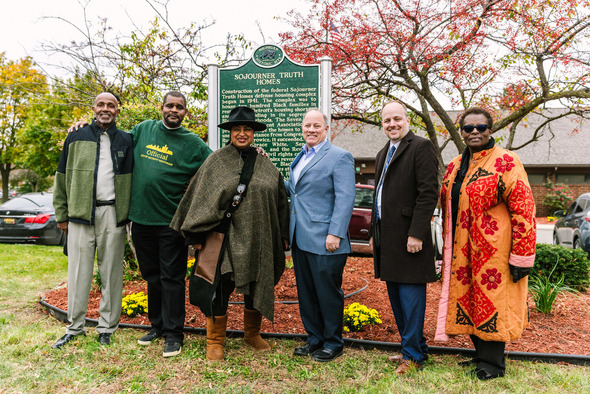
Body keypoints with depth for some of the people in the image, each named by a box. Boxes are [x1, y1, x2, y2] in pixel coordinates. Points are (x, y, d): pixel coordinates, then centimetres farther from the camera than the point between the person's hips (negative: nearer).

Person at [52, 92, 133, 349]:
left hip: (112, 214, 0)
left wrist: (127, 213, -3)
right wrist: (61, 214, 7)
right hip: (80, 214, 1)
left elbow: (130, 179, 7)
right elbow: (62, 177, 11)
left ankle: (107, 327, 15)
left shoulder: (125, 141, 9)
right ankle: (75, 327, 18)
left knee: (111, 272, 4)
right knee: (79, 272, 5)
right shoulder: (76, 138, 10)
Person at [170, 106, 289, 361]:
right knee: (220, 289, -1)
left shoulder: (265, 164, 9)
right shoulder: (216, 161, 0)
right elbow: (201, 198, -2)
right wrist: (197, 234, -7)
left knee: (257, 287, 13)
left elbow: (280, 200, 12)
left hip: (259, 239, 4)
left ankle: (252, 334, 34)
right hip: (225, 237, -3)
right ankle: (215, 343, 18)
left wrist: (283, 236, 10)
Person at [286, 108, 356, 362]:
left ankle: (333, 343, 22)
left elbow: (345, 199, -14)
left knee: (328, 293, 4)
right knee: (306, 293, 16)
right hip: (300, 238, 8)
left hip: (324, 241, -8)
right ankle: (314, 338, 32)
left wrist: (335, 234, -21)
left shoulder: (340, 157, -7)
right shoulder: (301, 157, 17)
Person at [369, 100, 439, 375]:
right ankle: (416, 346, 31)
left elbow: (428, 193, -16)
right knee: (396, 296, 16)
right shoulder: (383, 154, 19)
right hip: (387, 237, 9)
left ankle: (413, 355, 14)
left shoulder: (421, 147, -8)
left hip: (407, 237, -9)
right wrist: (375, 233, 19)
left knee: (410, 296, -1)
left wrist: (416, 234, -20)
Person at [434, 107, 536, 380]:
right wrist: (448, 250, 17)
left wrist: (521, 258, -17)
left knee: (491, 305, 3)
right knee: (469, 302, 14)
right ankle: (481, 355, 32)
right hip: (462, 255, 7)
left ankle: (492, 363, 21)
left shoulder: (505, 162, -9)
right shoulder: (454, 167, 11)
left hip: (494, 253, -6)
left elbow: (523, 210, -14)